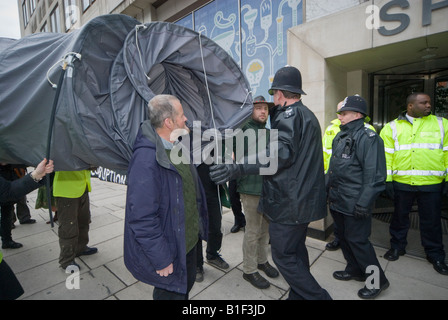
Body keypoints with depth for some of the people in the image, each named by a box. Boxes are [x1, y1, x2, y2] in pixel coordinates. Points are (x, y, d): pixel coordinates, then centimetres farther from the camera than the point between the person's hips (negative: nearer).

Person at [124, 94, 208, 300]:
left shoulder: (178, 146, 0)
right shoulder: (146, 159, -29)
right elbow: (141, 218, -28)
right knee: (172, 294, 19)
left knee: (187, 286, 29)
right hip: (169, 251, -8)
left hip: (189, 241, 8)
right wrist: (161, 260, -20)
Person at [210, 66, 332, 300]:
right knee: (296, 250, 21)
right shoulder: (308, 114, 17)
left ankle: (317, 296, 15)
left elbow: (281, 153, -29)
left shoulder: (289, 113, -13)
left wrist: (238, 168, -34)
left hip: (288, 201, -10)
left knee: (283, 255, 3)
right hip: (304, 199, 10)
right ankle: (299, 294, 37)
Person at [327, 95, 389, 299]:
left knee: (357, 240, 2)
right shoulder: (340, 136, 12)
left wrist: (363, 203, -20)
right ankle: (355, 270, 40)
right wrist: (327, 189, 18)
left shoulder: (367, 138, -15)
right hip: (337, 200, 9)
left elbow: (374, 175, -19)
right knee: (344, 237, 20)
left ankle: (377, 280, 25)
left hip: (353, 203, -9)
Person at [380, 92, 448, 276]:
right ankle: (397, 247, 32)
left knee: (431, 221, 13)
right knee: (400, 217, 14)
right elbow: (386, 154, -2)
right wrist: (387, 179, -6)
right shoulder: (393, 127, 2)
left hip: (432, 184, 1)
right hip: (402, 183, -1)